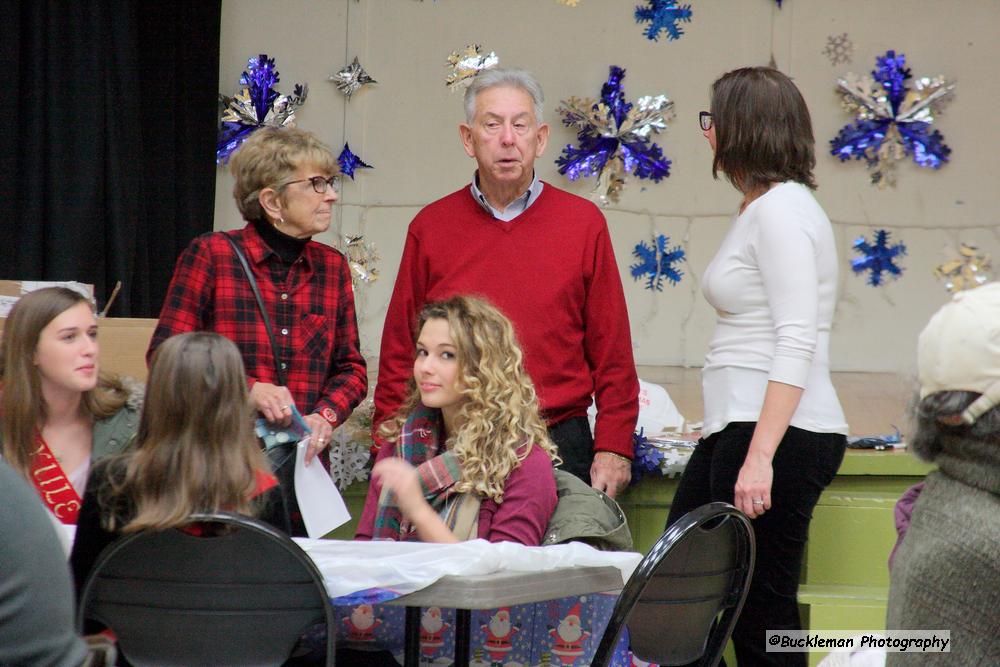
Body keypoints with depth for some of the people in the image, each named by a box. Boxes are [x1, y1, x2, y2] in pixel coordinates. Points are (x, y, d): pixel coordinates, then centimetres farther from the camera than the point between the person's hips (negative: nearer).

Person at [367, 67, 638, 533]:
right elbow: (399, 353, 8)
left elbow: (612, 353, 5)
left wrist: (614, 448, -1)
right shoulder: (431, 228, 7)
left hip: (558, 443, -1)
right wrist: (393, 452, 2)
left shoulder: (583, 223, 5)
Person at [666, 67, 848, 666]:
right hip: (738, 429, 10)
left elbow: (797, 342, -20)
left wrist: (760, 457, -25)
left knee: (761, 616, -6)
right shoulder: (762, 208, 19)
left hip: (778, 434, -10)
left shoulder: (781, 209, -12)